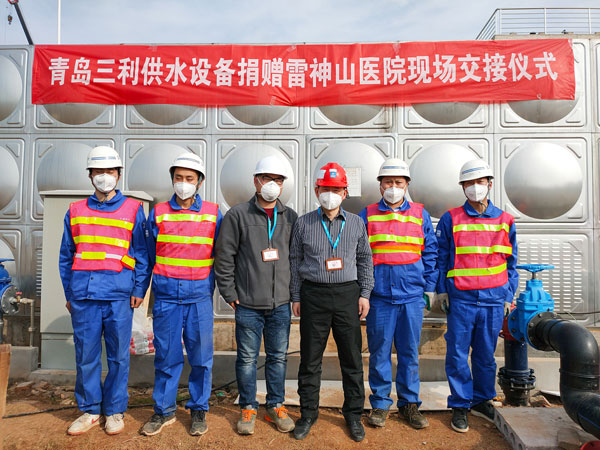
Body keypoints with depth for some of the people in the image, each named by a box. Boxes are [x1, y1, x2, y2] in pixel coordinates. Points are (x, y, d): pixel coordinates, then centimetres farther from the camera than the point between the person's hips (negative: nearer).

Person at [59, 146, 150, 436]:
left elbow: (142, 253, 3)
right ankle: (90, 410, 25)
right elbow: (66, 256, 16)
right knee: (85, 355, 8)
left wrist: (139, 290, -3)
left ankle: (115, 411, 20)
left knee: (118, 355, 5)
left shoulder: (133, 209, 5)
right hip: (83, 295, 3)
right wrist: (68, 293, 11)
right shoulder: (75, 211, 13)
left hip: (118, 294, -2)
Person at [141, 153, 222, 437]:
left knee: (201, 357, 7)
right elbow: (151, 256, 14)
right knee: (166, 356, 9)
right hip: (166, 297, 1)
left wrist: (209, 288, 8)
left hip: (199, 298, 0)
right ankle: (164, 410, 26)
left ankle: (199, 409, 24)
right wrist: (162, 281, 13)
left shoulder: (213, 214, 3)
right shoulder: (158, 213, 5)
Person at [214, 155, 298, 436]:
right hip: (248, 304, -2)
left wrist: (296, 291, 9)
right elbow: (224, 256, -2)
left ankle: (276, 406, 30)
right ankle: (248, 408, 27)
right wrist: (229, 293, -3)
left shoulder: (291, 217, 7)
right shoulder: (238, 215, -2)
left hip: (281, 303, 3)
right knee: (247, 358, 9)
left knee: (278, 357, 13)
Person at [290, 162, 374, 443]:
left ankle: (353, 414, 27)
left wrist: (365, 294, 3)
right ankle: (308, 414, 26)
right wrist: (295, 297, 5)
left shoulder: (356, 223, 6)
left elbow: (365, 261, 10)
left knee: (352, 358, 8)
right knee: (310, 359, 8)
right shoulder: (304, 223, 4)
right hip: (313, 295, 0)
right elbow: (295, 261, 7)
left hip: (347, 295, 1)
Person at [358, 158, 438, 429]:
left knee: (410, 351, 10)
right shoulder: (367, 216, 5)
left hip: (412, 295, 1)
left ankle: (409, 404, 26)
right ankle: (380, 404, 22)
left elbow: (430, 253, 11)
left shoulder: (420, 215, 9)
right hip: (379, 295, -1)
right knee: (379, 351, 6)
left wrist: (429, 287, 6)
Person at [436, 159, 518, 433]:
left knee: (486, 354, 12)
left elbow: (510, 261, 14)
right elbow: (441, 257, 6)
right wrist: (441, 289, 0)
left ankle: (482, 400, 30)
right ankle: (460, 406, 18)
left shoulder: (504, 221, 9)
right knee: (458, 354, 3)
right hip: (461, 299, -2)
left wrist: (509, 295, 10)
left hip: (494, 299, 2)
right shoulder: (451, 219, 2)